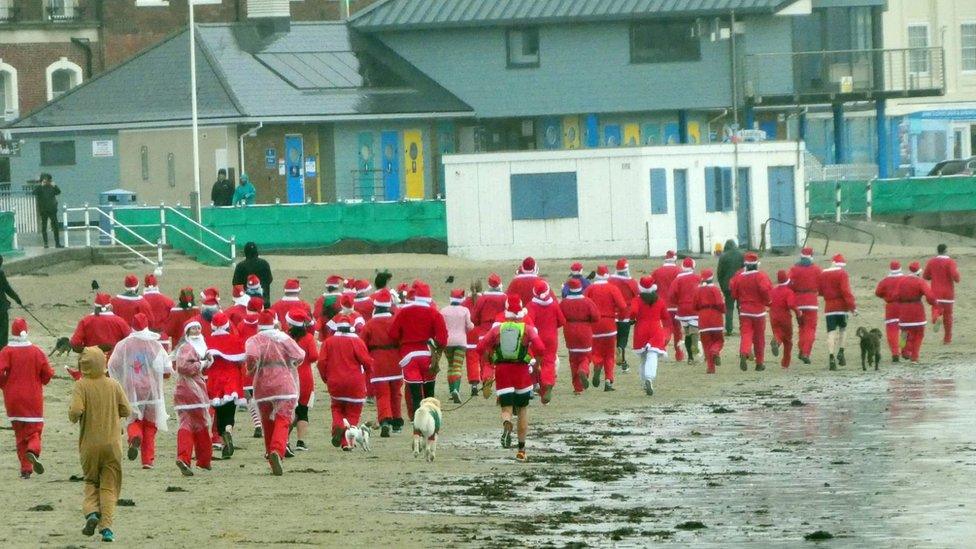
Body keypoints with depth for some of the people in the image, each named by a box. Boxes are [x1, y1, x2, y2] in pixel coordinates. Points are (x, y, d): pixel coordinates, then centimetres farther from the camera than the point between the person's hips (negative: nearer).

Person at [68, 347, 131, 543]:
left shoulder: (81, 385, -10)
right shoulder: (113, 385, -3)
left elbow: (75, 410, -22)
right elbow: (126, 411, 1)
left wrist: (73, 417, 0)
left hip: (89, 443, -1)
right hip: (112, 443, 1)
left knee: (91, 482, 19)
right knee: (109, 486, 6)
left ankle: (91, 511, -5)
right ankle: (106, 526, -5)